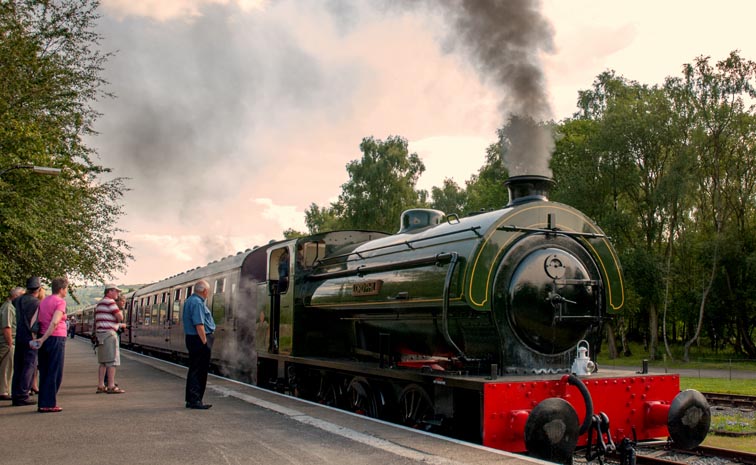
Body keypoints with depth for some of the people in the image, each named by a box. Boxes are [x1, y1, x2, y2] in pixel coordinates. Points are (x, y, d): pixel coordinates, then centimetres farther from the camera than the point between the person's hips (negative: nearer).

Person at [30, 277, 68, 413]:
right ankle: (49, 404, -2)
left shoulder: (43, 301, 14)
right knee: (55, 373, -2)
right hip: (56, 339, -7)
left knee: (44, 373, 12)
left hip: (44, 339, 8)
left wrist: (34, 338, 4)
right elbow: (55, 322, -20)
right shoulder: (60, 301, -9)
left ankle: (42, 404, 14)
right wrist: (43, 339, -16)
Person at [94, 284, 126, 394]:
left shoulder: (99, 303, 21)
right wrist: (120, 310, 5)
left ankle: (100, 386, 12)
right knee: (112, 361, -8)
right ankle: (111, 387, -9)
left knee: (103, 362, 11)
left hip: (100, 333, 10)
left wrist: (119, 325, 26)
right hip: (109, 333, -10)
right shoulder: (110, 302, -10)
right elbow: (120, 317, -15)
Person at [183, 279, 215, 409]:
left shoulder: (189, 300, 16)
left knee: (194, 369, 14)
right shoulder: (198, 303, -17)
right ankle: (195, 400, -3)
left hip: (191, 338, 11)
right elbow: (199, 325, -22)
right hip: (200, 339, -11)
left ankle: (191, 399, 20)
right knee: (198, 370, -6)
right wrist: (205, 342, -19)